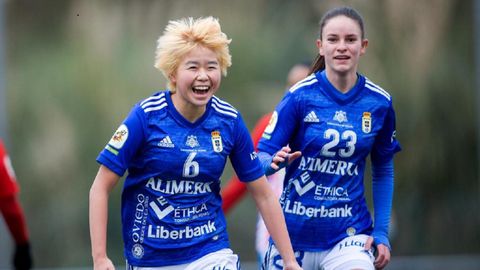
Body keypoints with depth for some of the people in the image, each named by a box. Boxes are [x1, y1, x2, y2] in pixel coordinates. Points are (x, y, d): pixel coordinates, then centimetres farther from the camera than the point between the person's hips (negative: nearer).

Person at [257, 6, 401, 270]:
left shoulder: (379, 102, -1)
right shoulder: (300, 95, -8)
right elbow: (262, 156, -6)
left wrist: (381, 232, 5)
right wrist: (275, 162, -29)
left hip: (349, 232, 0)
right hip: (294, 232, 0)